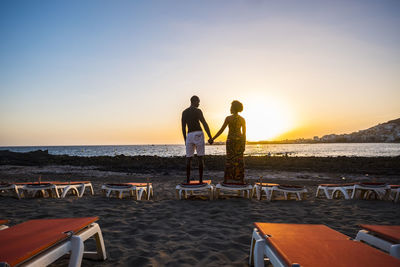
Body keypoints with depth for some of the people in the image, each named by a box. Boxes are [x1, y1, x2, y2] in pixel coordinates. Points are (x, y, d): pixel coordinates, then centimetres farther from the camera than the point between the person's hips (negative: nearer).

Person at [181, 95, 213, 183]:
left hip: (189, 136, 4)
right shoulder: (197, 111, -4)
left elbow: (183, 128, 14)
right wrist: (210, 137, -7)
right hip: (198, 135, -4)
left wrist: (185, 140, 20)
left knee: (188, 158, 7)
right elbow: (205, 124, -10)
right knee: (200, 157, 1)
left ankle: (188, 180, 3)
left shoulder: (184, 112, 13)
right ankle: (200, 180, -1)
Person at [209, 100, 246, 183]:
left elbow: (221, 130, -8)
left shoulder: (228, 118, -8)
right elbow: (244, 133, 3)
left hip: (231, 140, -3)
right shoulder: (242, 119, 2)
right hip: (239, 140, 3)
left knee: (230, 160, 1)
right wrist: (244, 144, 9)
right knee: (239, 160, 5)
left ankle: (228, 180, 1)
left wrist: (213, 139, -1)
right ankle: (240, 180, 6)